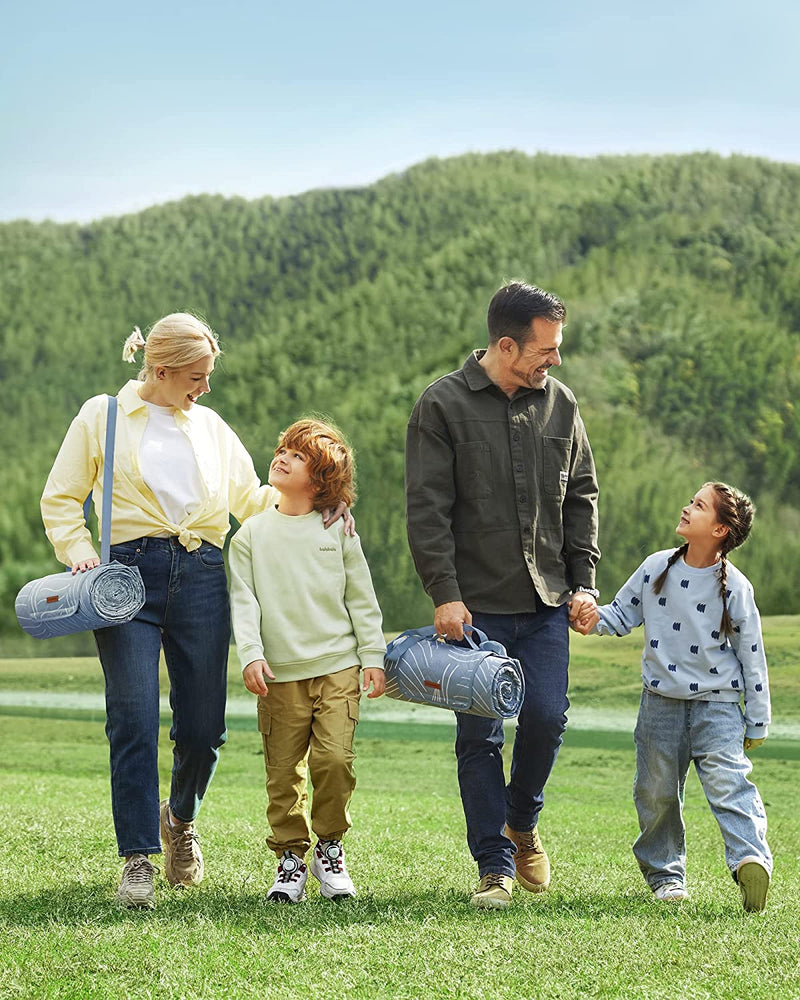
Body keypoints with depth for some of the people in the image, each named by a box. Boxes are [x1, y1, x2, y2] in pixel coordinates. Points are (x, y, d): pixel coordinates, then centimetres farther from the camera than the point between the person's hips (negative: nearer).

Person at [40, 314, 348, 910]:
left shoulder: (211, 426, 19)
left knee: (203, 726, 2)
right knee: (134, 720, -11)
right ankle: (138, 858, -4)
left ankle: (180, 817, 32)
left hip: (201, 575, 3)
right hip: (130, 572, -3)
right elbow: (61, 498, 10)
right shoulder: (102, 416, 9)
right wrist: (78, 549, -7)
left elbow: (251, 498, 19)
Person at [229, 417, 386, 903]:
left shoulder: (337, 532, 7)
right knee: (284, 772, 1)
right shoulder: (252, 534, 7)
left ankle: (330, 849, 7)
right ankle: (291, 858, 14)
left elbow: (361, 599, 9)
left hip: (338, 667, -1)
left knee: (334, 759, -13)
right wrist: (250, 654, -9)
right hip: (279, 674, 1)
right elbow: (243, 600, 3)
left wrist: (373, 656, 4)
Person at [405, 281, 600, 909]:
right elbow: (427, 507, -6)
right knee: (480, 734, 0)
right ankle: (496, 865, 9)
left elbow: (582, 496, 15)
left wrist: (584, 579, 7)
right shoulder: (444, 405, -4)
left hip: (546, 600, 3)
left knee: (547, 716, -5)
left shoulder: (559, 403, 8)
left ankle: (522, 822, 22)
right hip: (476, 604, -3)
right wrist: (444, 592, -13)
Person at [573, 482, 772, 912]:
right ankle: (665, 871, 26)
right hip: (661, 701, 3)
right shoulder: (656, 569, 1)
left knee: (727, 779, -21)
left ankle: (750, 858, -34)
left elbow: (751, 655, -3)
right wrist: (597, 619, -11)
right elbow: (624, 612, 13)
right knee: (657, 791, 9)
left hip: (716, 702, -3)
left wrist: (756, 723, -2)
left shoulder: (734, 588, -8)